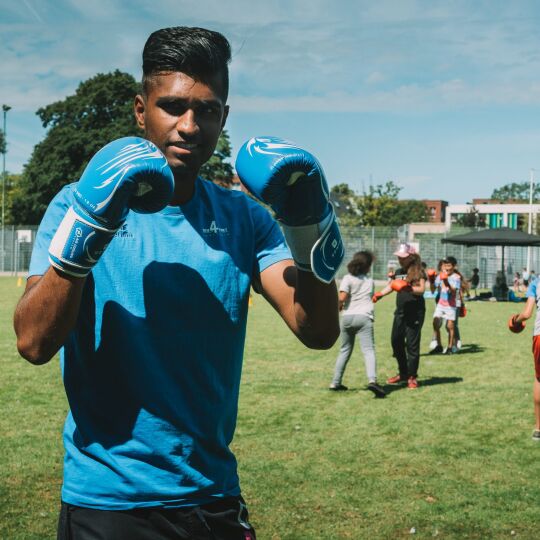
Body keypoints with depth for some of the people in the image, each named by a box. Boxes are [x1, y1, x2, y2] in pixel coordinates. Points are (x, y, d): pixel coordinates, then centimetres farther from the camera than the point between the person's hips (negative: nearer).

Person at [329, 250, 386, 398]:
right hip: (364, 317, -1)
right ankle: (372, 380, -33)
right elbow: (372, 297, 16)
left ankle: (336, 382, 22)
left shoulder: (348, 278, 2)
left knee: (345, 350, 17)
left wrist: (339, 306, 8)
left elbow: (342, 297, -10)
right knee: (368, 350, -11)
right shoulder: (370, 281, 14)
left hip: (347, 316, 1)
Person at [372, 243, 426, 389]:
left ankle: (412, 377, 4)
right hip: (400, 312, 7)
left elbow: (421, 290, -19)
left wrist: (408, 288, -35)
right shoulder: (398, 272, 13)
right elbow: (390, 286, 26)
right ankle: (403, 374, 25)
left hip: (415, 313, -7)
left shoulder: (418, 272, -7)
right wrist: (378, 295, 13)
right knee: (396, 342, 10)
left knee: (412, 344, -6)